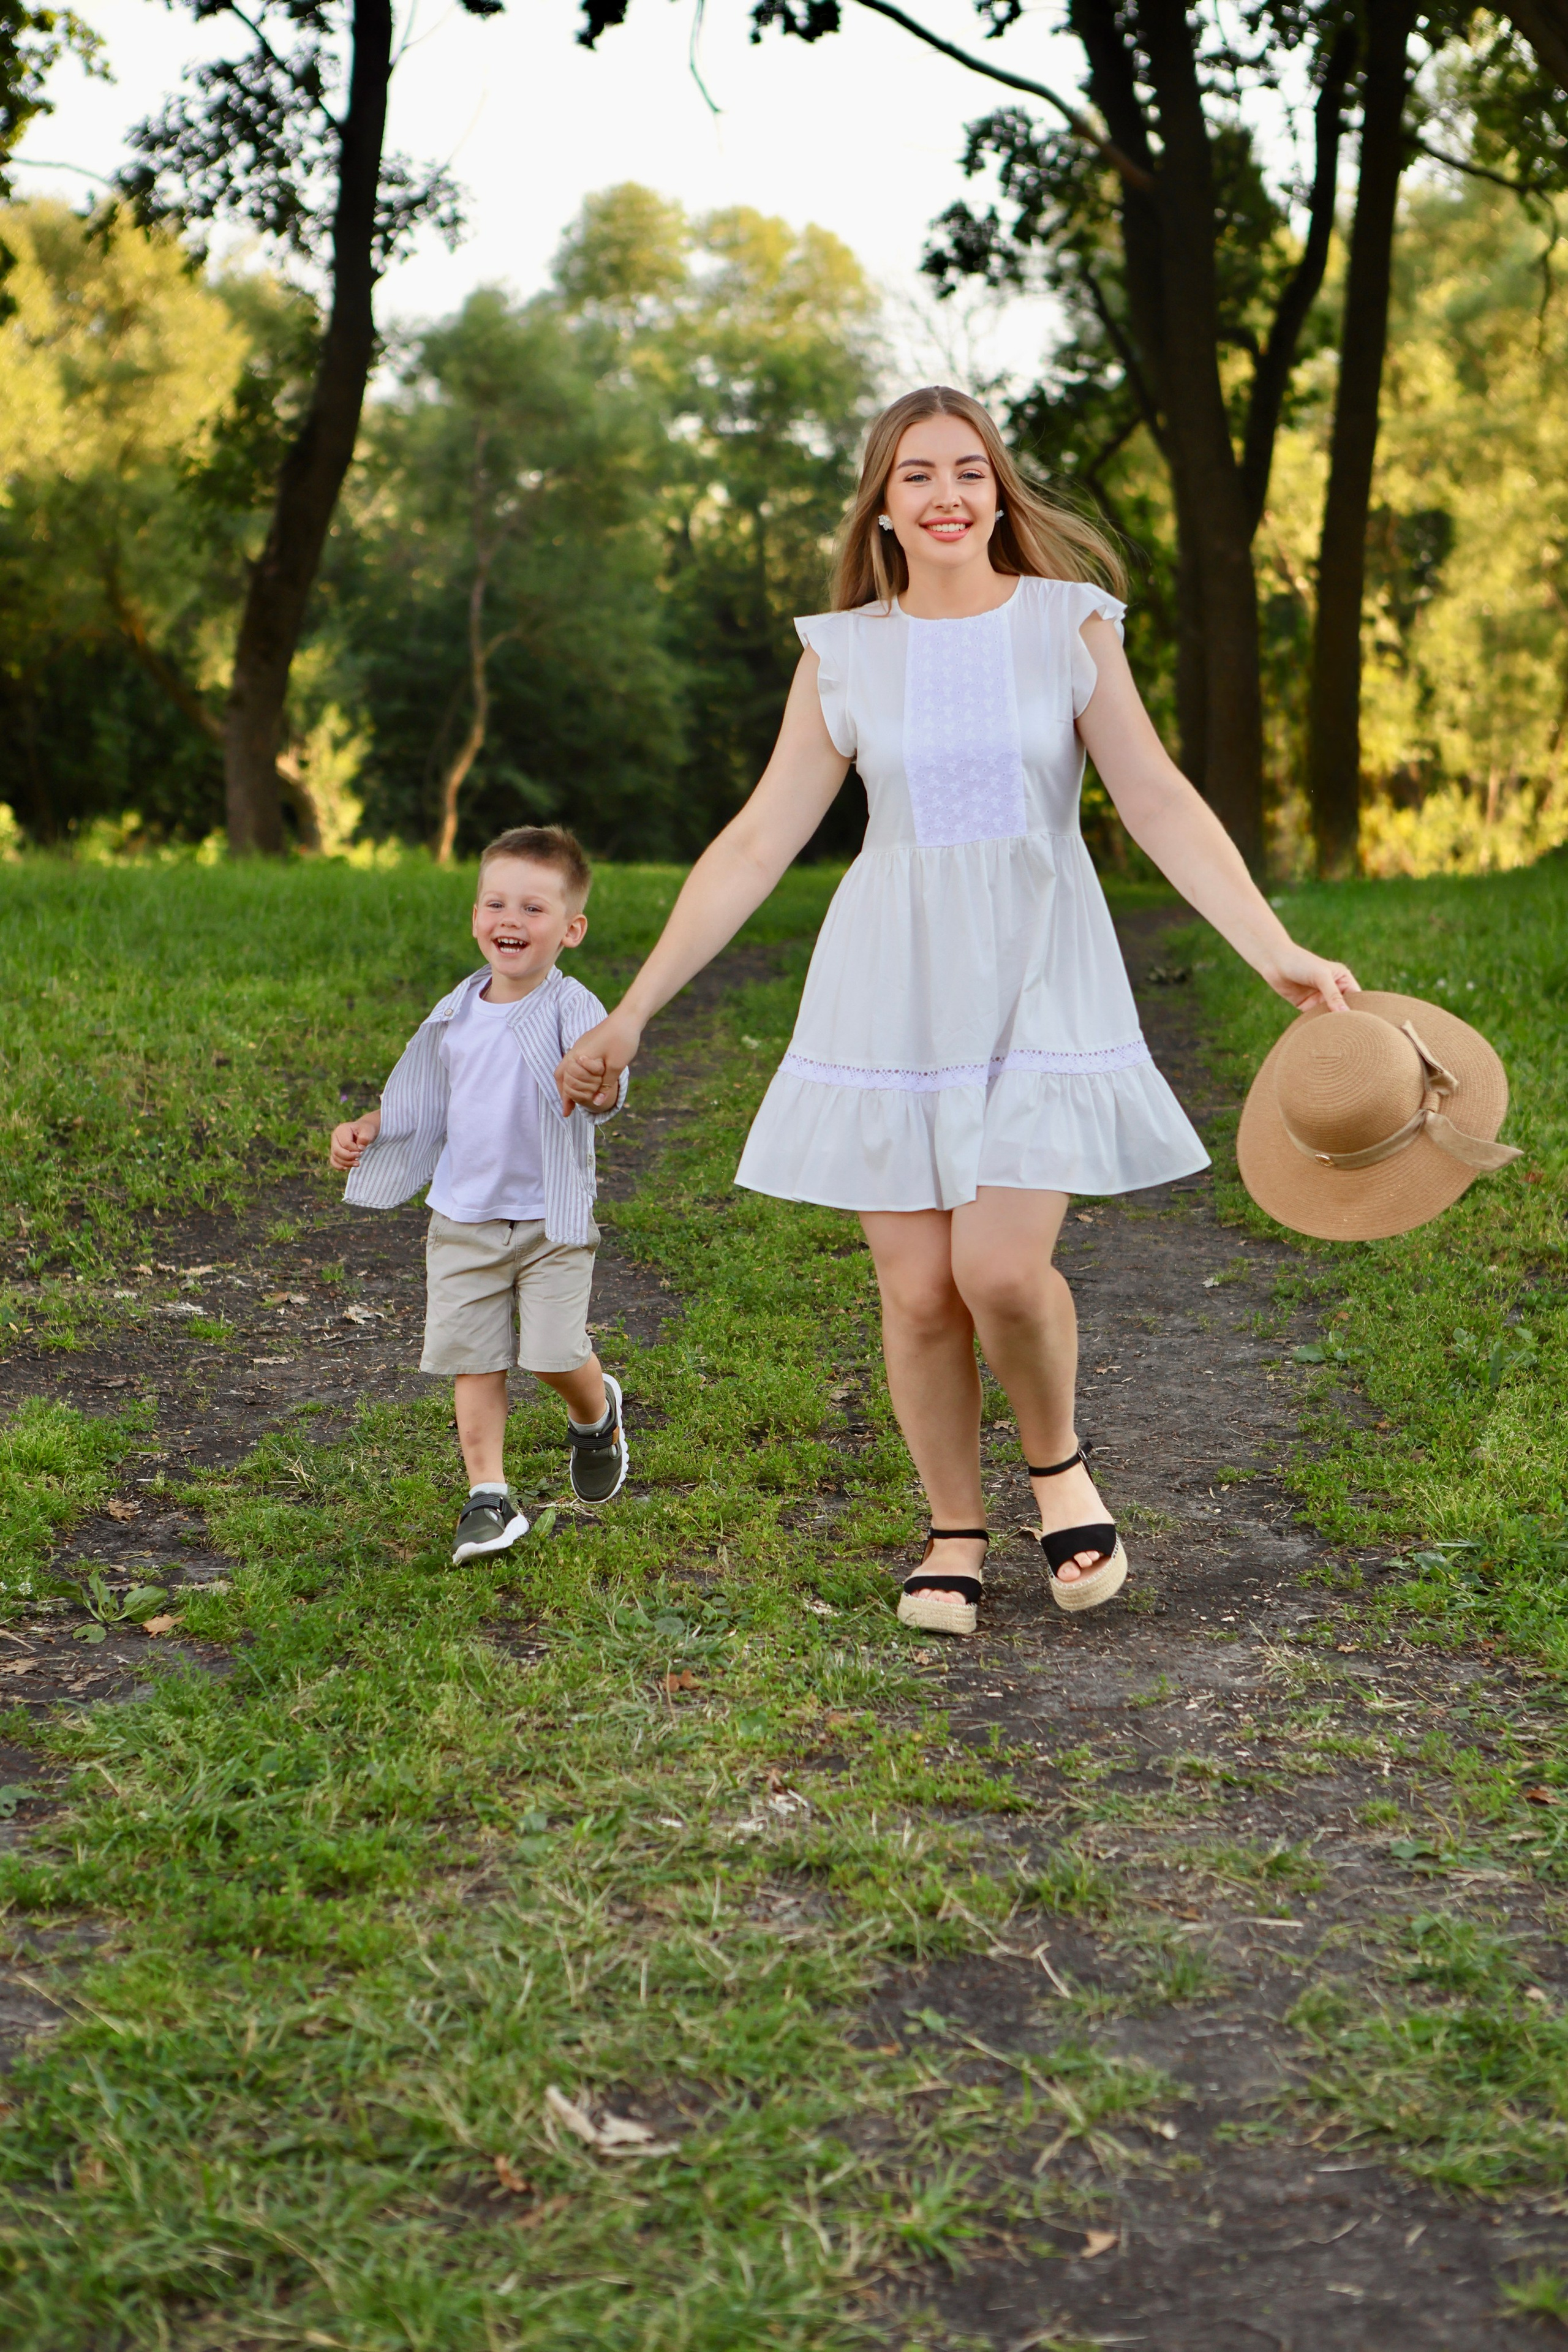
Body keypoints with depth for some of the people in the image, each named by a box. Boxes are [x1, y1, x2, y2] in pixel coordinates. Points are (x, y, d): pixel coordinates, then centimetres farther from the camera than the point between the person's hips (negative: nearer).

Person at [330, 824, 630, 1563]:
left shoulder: (571, 1009, -13)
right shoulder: (456, 1015, 4)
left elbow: (605, 1093, -29)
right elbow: (427, 1102, 19)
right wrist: (369, 1128, 5)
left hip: (551, 1221, -4)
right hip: (464, 1219, 4)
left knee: (554, 1354, -6)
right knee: (473, 1360, 1)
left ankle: (595, 1413, 29)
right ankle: (489, 1498, 10)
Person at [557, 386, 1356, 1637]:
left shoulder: (1068, 623, 3)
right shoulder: (843, 654, 5)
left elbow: (1161, 803, -2)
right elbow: (755, 845, 6)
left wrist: (1277, 949, -15)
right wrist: (633, 1010, 4)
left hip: (1040, 981, -1)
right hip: (894, 988, 2)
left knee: (1003, 1269, -15)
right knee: (917, 1289, 0)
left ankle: (1060, 1463, 15)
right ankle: (956, 1529, 21)